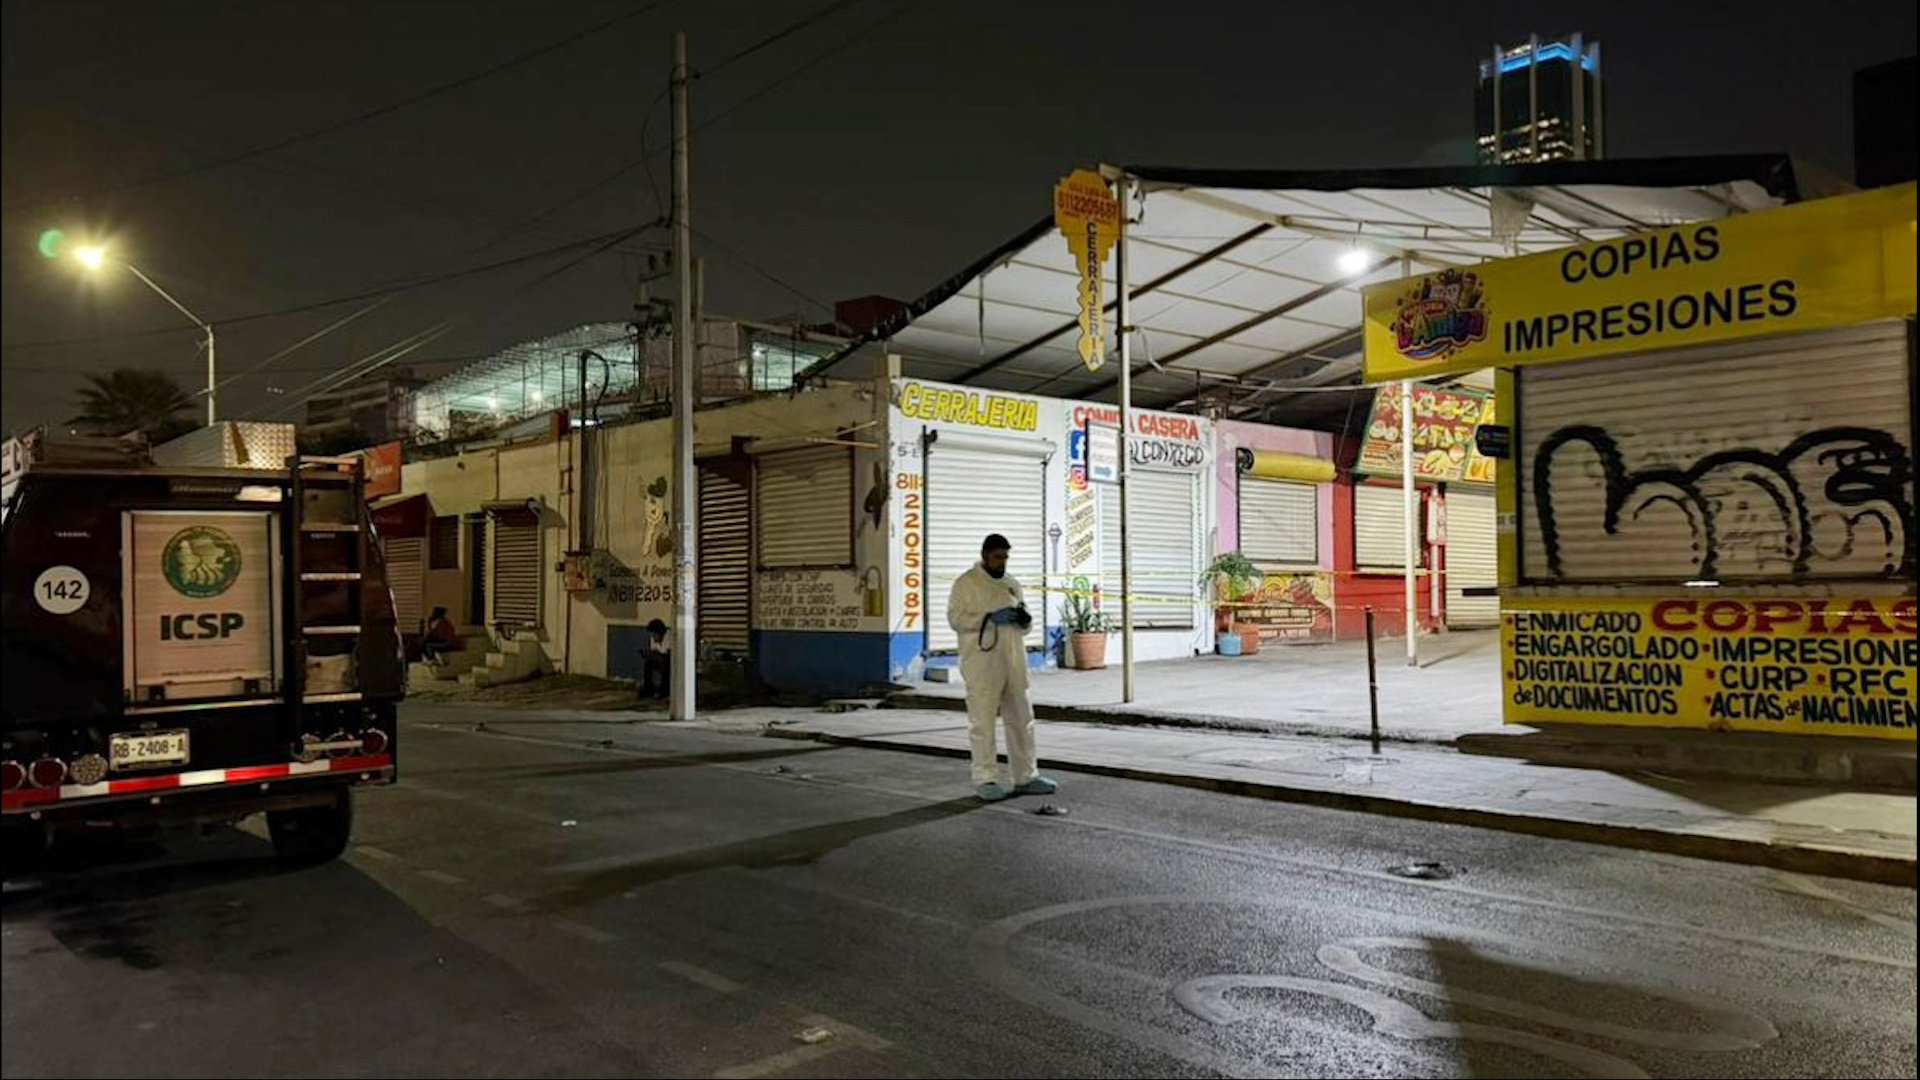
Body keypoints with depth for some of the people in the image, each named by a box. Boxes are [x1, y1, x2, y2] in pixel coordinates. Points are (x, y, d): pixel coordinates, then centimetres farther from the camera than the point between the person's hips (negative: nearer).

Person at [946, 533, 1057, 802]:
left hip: (1013, 663, 6)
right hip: (981, 664, -6)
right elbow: (955, 618, -10)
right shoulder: (966, 583, 0)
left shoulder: (1012, 584, 17)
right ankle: (985, 779, 2)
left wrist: (1024, 619, -2)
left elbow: (1024, 625, 23)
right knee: (983, 721, -5)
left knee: (1021, 719, 10)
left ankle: (1026, 777, 19)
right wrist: (990, 618, -20)